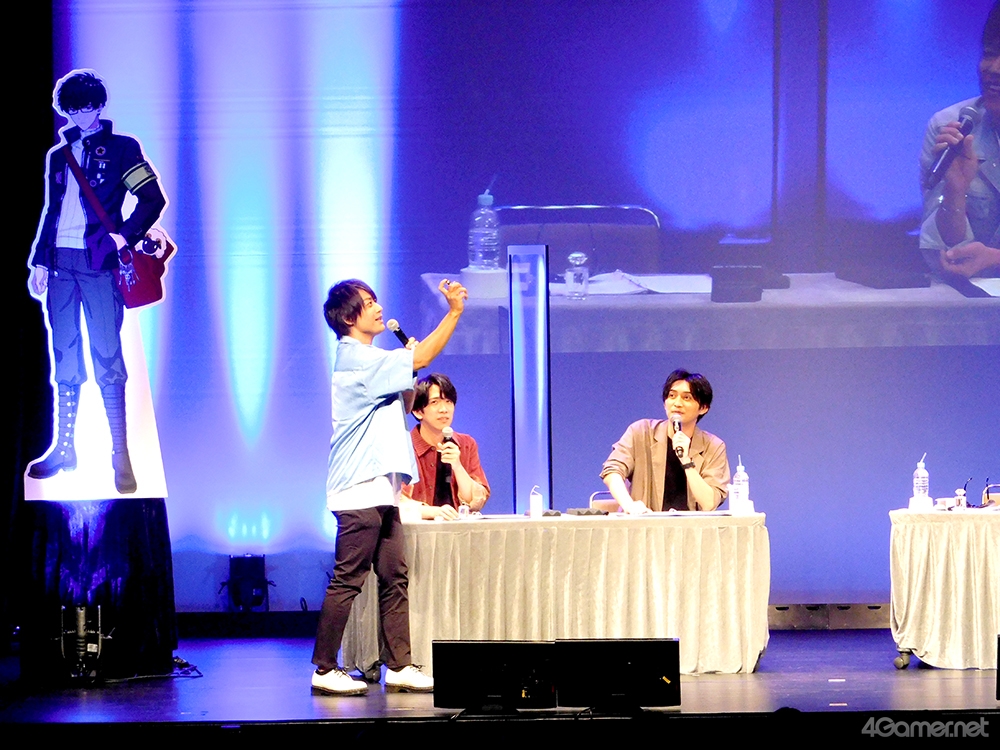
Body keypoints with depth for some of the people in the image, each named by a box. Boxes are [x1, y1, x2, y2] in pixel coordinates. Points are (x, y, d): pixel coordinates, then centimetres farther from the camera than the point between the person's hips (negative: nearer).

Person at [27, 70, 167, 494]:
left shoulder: (121, 149, 3)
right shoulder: (59, 156, 18)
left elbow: (153, 199, -3)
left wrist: (125, 237, -15)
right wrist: (39, 261, 12)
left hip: (99, 262, -5)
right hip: (60, 263, 5)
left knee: (107, 357, -8)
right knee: (64, 359, 7)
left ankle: (120, 454, -7)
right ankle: (64, 448, 12)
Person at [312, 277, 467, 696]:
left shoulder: (369, 360, 20)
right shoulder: (355, 358, -11)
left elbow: (405, 403, 23)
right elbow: (420, 359, -18)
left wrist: (407, 357, 8)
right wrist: (454, 312, -16)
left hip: (380, 489, 10)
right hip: (359, 491, -10)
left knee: (395, 578, 7)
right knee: (347, 580, -7)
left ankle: (399, 666, 8)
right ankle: (324, 669, -4)